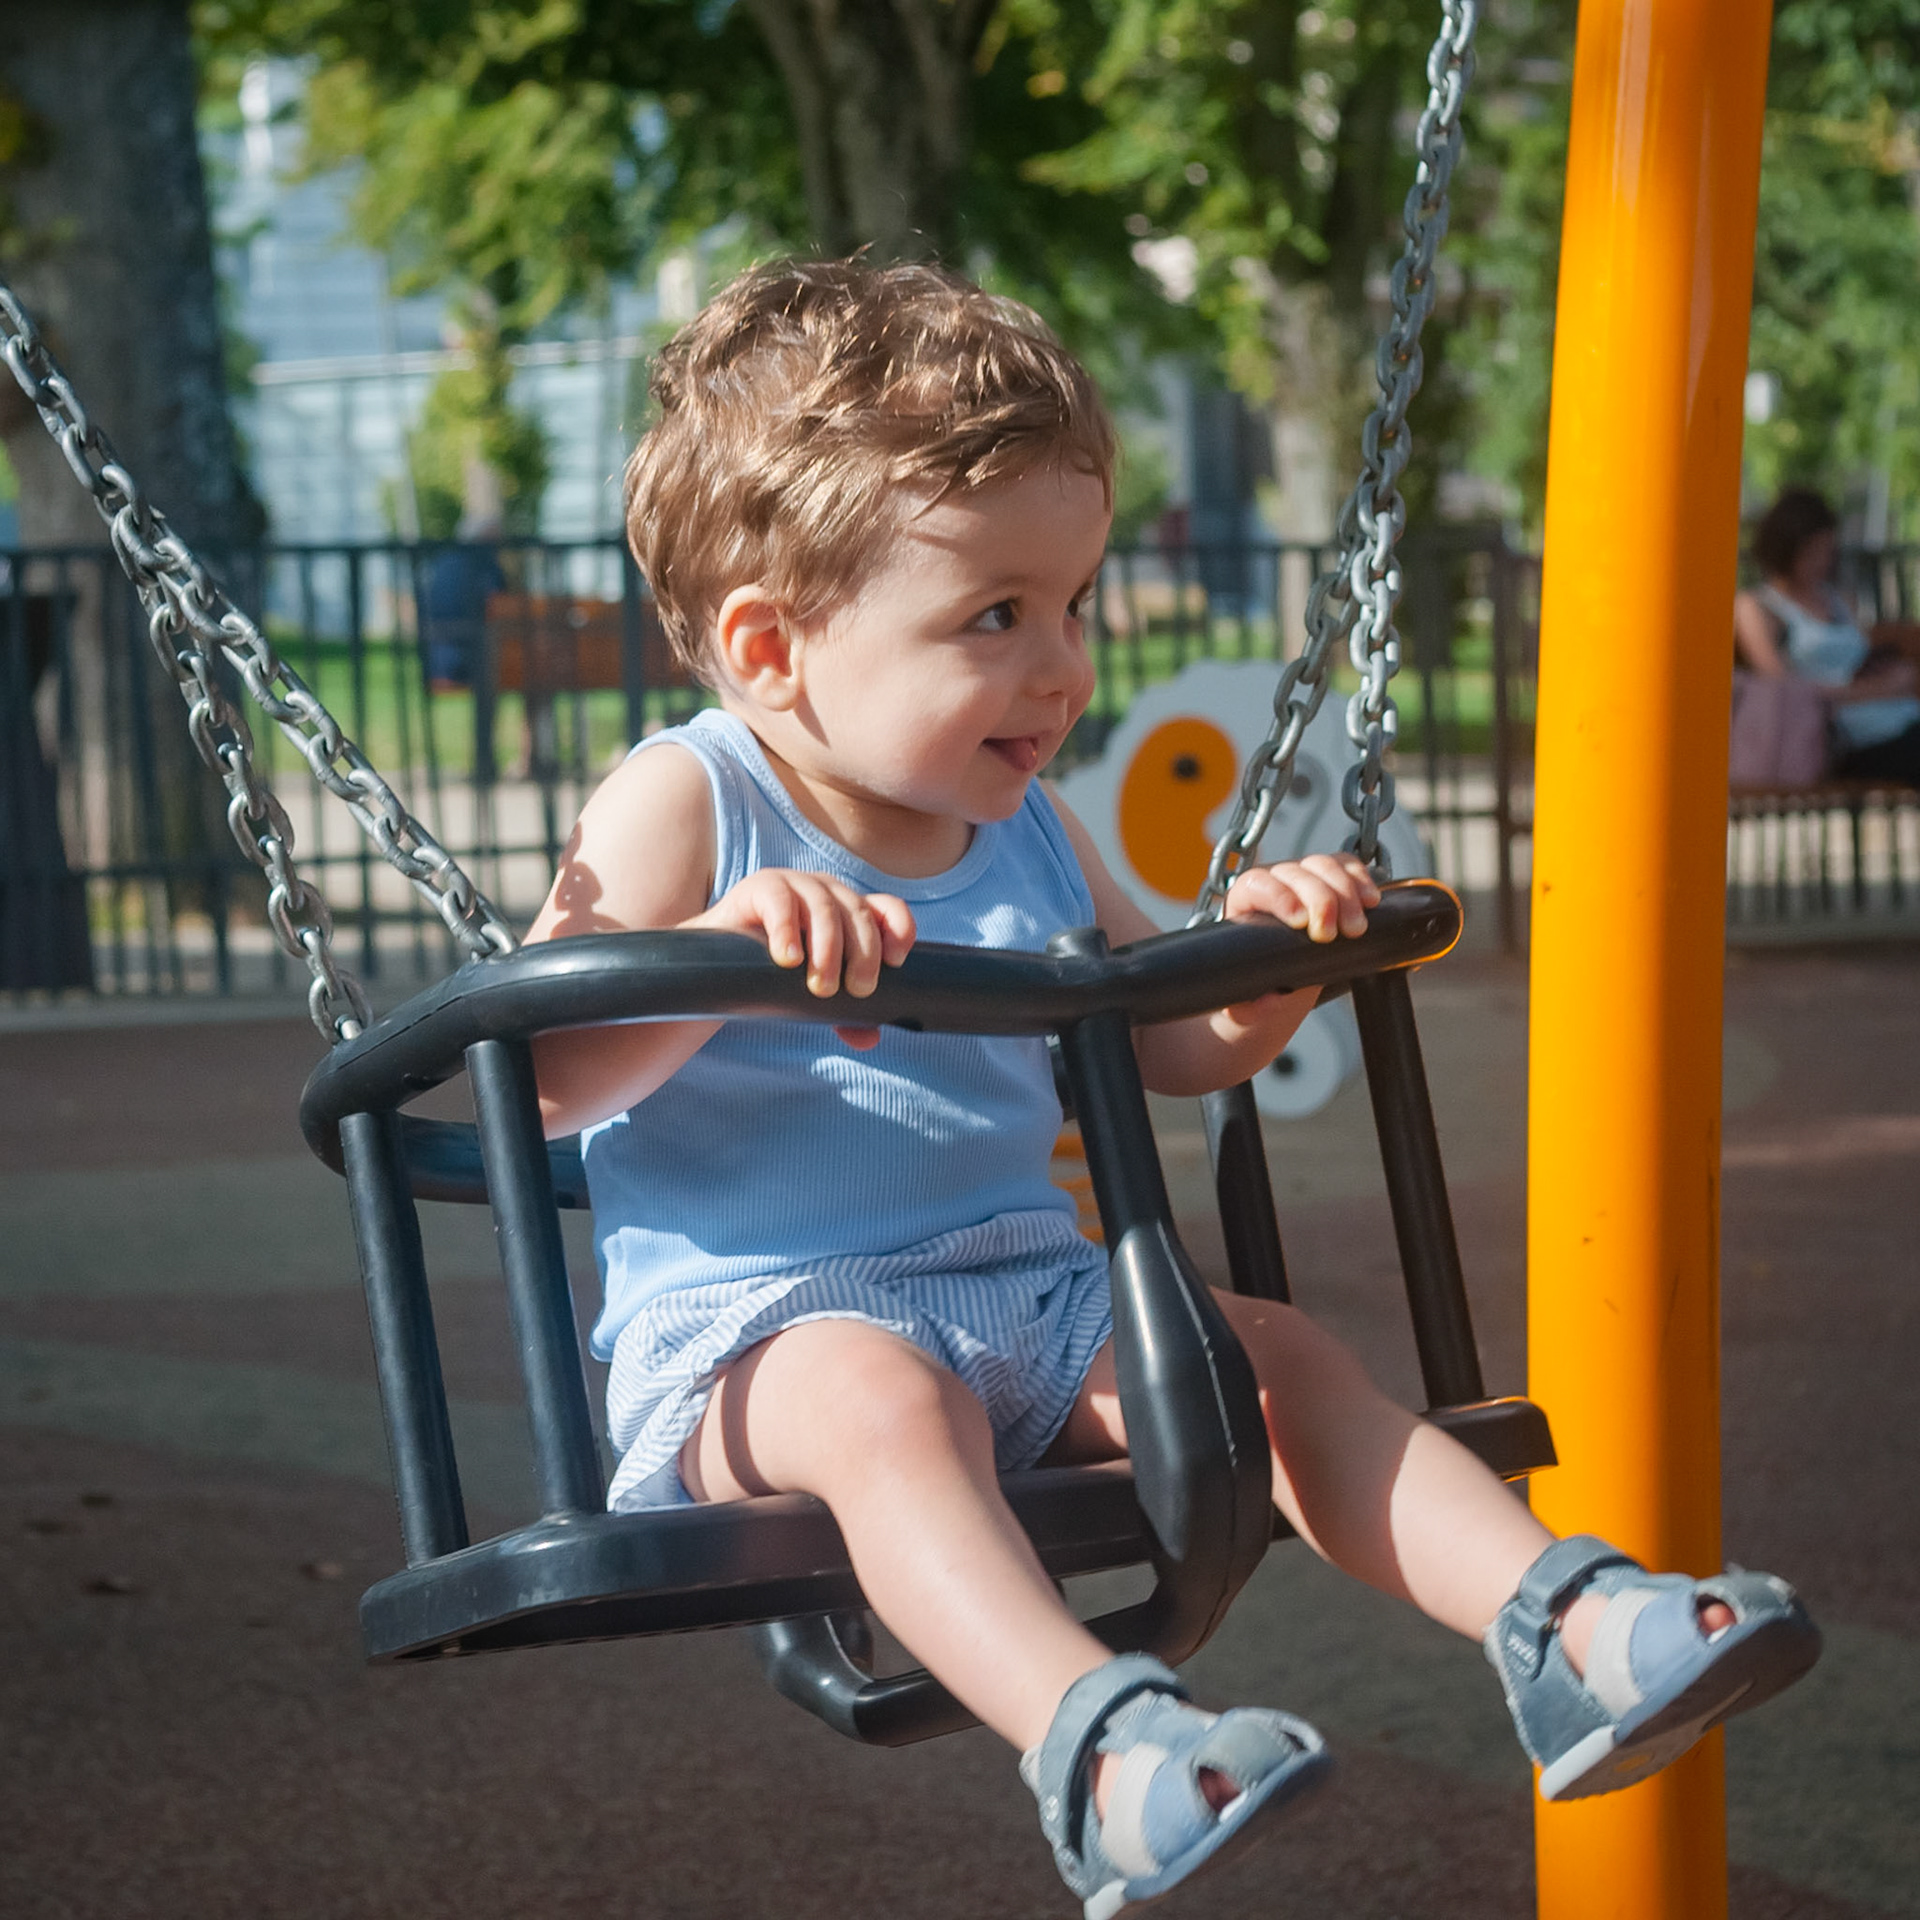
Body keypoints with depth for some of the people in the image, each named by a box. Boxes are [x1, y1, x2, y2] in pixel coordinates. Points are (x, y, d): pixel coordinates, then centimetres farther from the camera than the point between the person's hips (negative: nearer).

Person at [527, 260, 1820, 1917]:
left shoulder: (1028, 840, 16)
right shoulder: (682, 811, -5)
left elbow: (1173, 1049, 26)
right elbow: (542, 1077, -15)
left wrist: (1261, 949, 5)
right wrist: (724, 948, -31)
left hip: (1029, 1302, 7)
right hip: (755, 1330, -7)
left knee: (1264, 1348, -13)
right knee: (882, 1395, -38)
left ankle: (1565, 1624, -22)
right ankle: (1094, 1741, -56)